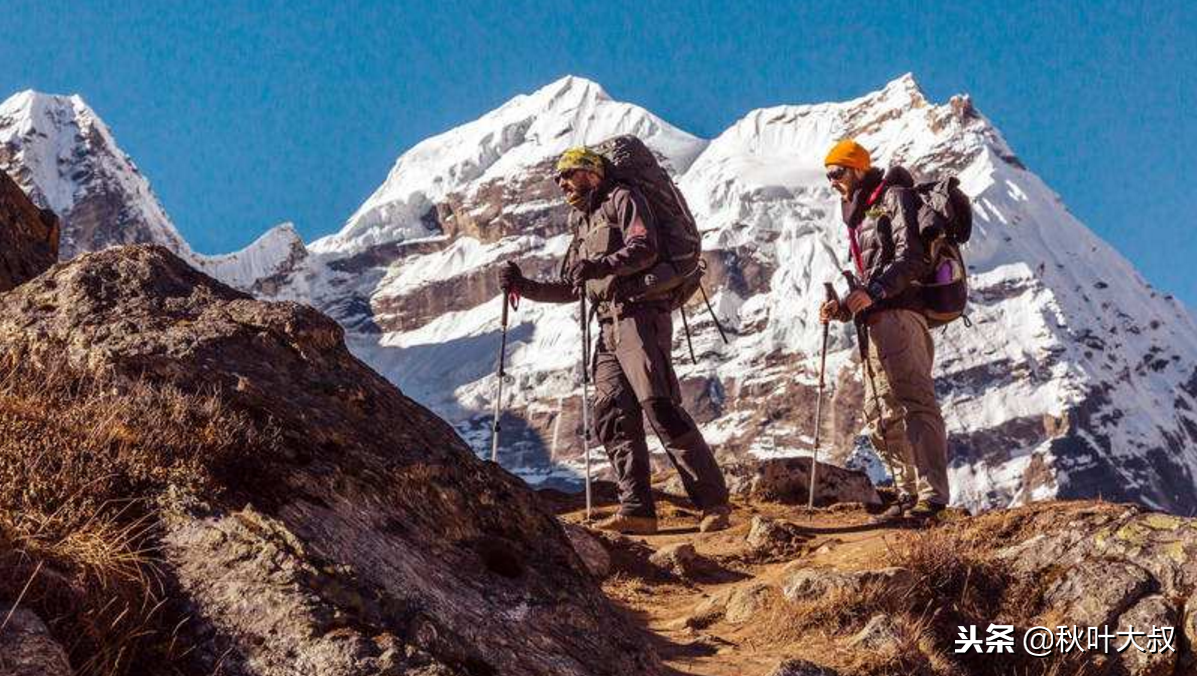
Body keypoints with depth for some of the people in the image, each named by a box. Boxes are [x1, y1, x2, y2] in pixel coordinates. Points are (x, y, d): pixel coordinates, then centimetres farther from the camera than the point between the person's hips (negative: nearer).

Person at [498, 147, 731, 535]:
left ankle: (713, 501, -16)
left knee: (660, 408, -17)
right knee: (613, 417, -3)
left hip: (640, 317, -8)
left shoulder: (622, 199, 5)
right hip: (609, 326, 8)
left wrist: (600, 265, -27)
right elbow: (569, 289, 30)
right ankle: (637, 510, -5)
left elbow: (644, 249, -13)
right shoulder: (582, 225, 28)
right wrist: (524, 287, 18)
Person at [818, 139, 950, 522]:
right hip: (875, 321, 10)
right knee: (879, 414, 7)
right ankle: (908, 493, 9)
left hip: (900, 311, -10)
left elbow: (911, 258, -13)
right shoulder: (859, 217, 30)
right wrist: (842, 308, 12)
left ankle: (932, 494, -26)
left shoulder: (894, 197, 1)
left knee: (914, 400, -19)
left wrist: (872, 292, -23)